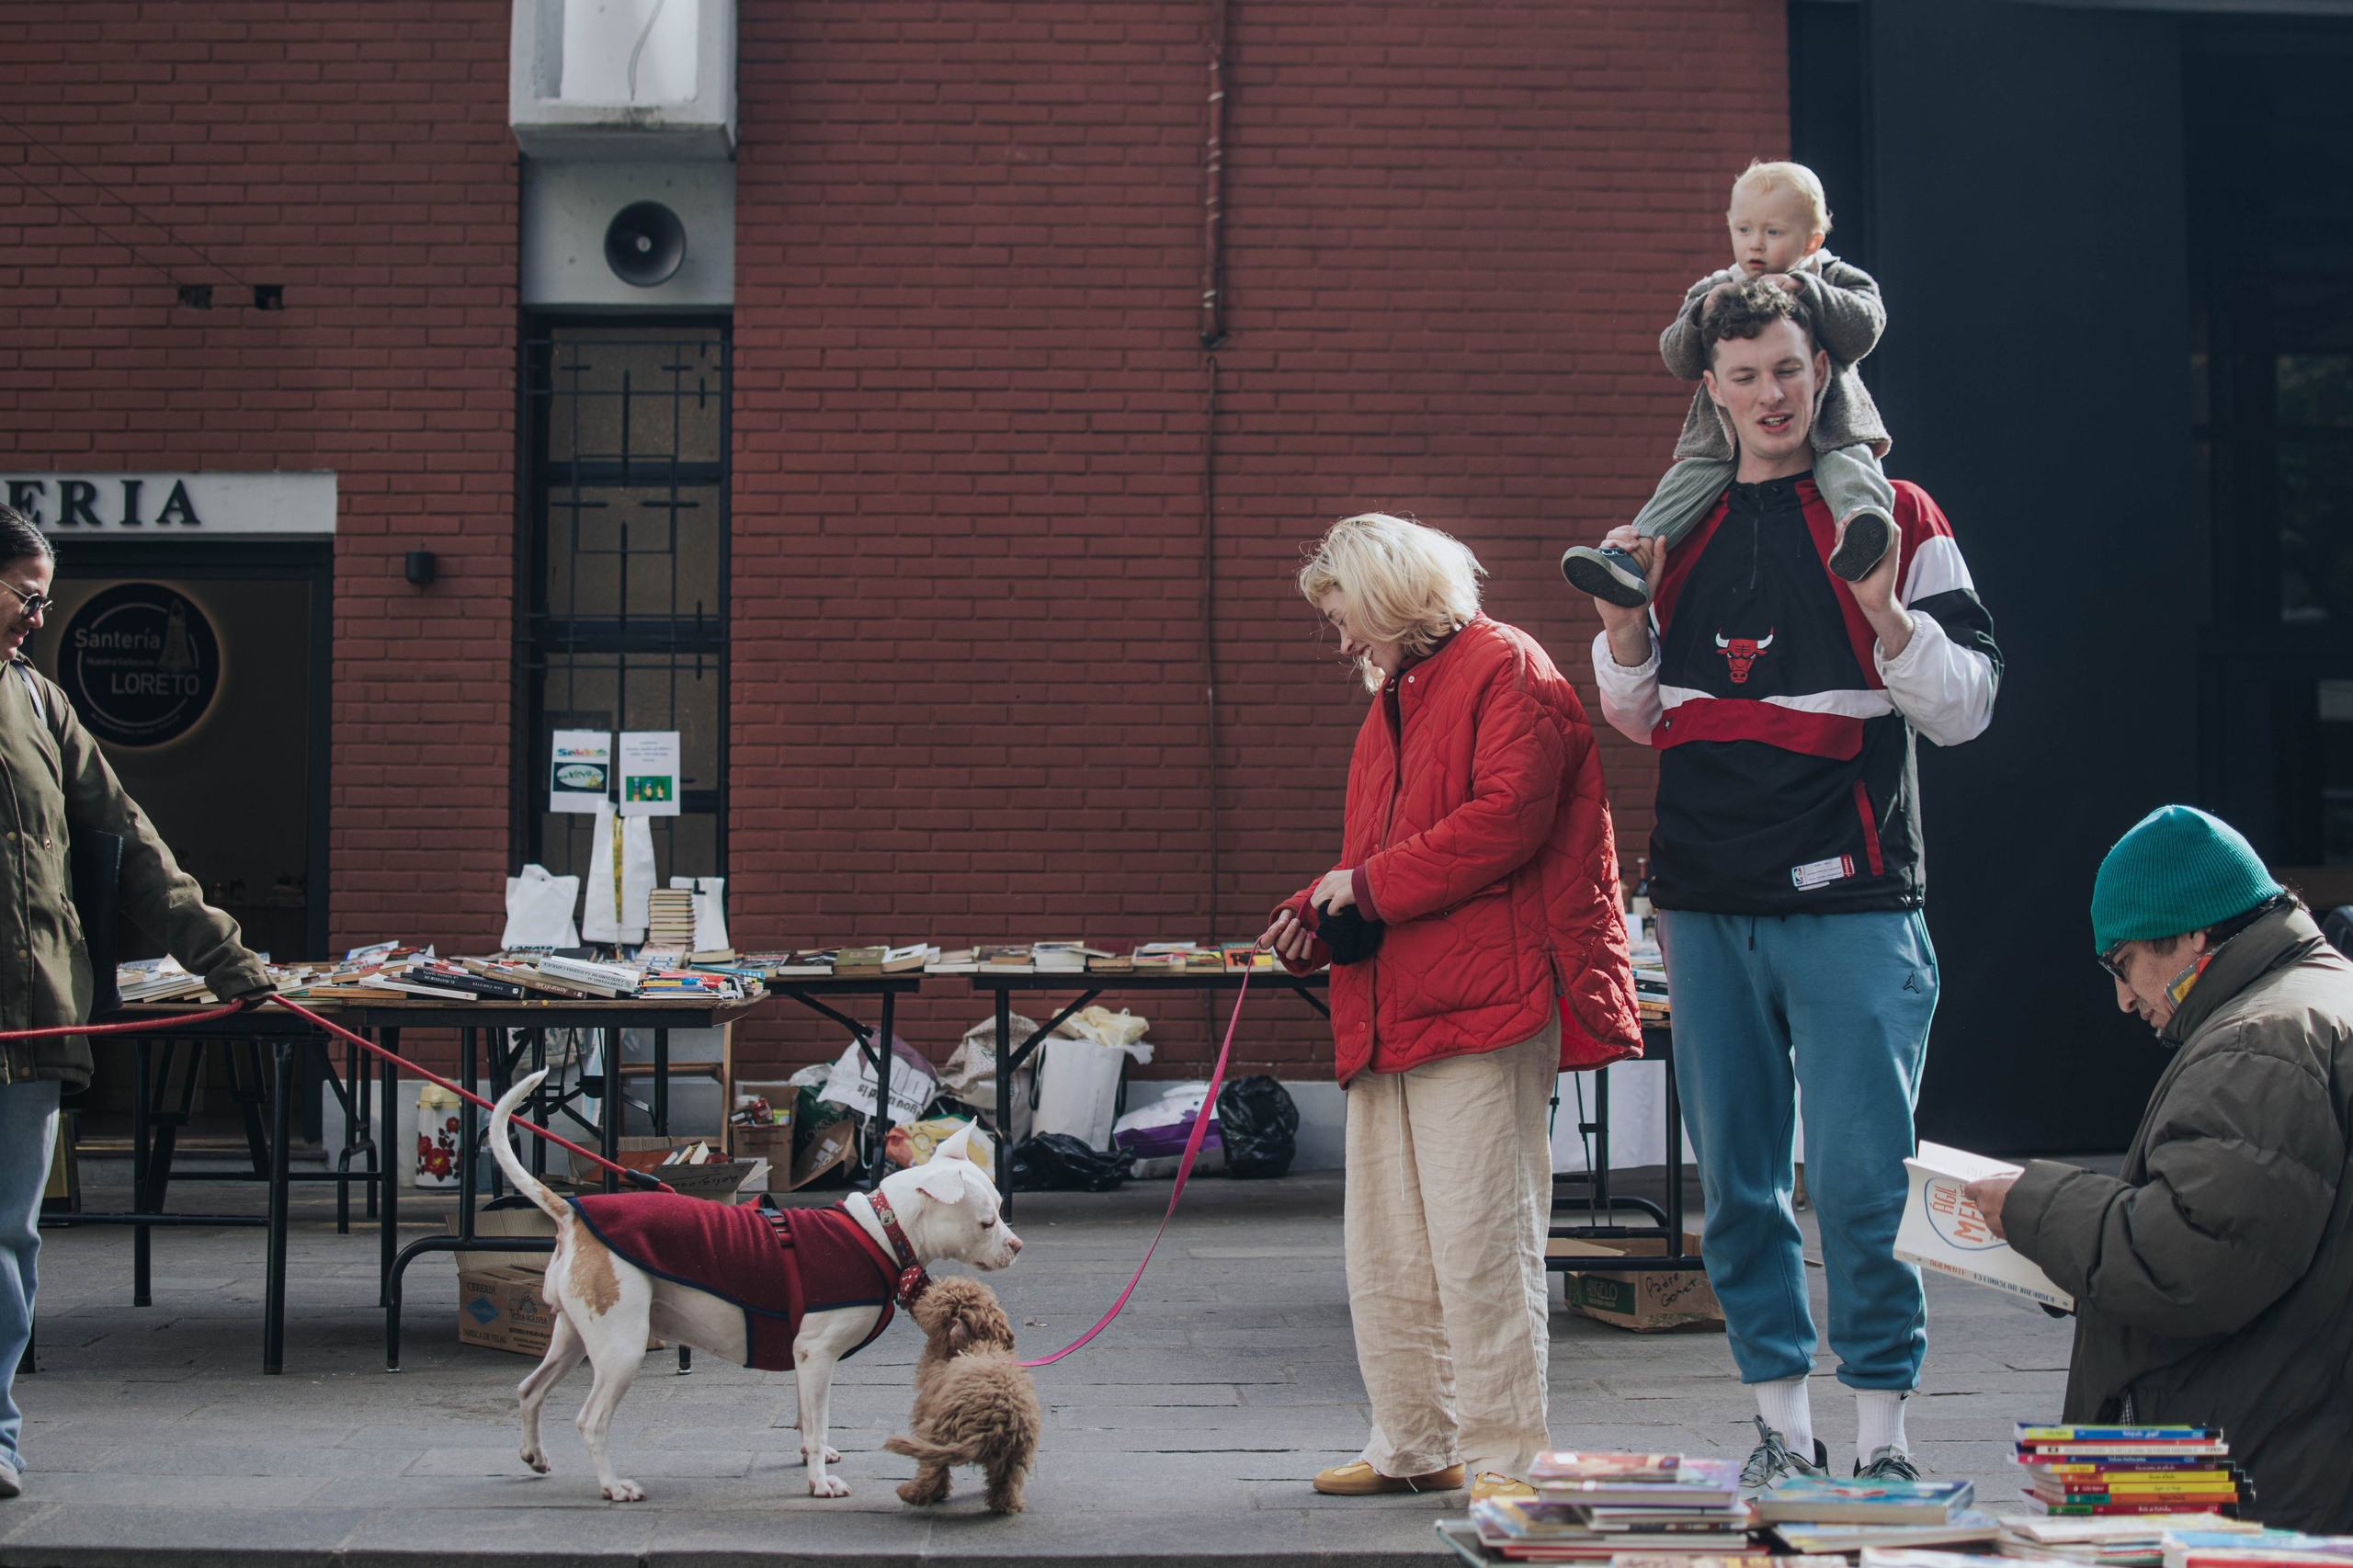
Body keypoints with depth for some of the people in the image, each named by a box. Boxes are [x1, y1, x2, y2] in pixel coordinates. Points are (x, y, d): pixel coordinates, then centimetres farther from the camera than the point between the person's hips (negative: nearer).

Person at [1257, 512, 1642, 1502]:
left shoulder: (1506, 670, -4)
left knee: (1480, 1239, -6)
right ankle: (1413, 1447, 20)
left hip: (1482, 1010, -9)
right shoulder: (1391, 705, 24)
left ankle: (1502, 1459, 1)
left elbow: (1507, 818, -17)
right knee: (1385, 1251, 11)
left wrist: (1369, 886, -12)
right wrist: (1317, 916, 8)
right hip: (1386, 1013, 9)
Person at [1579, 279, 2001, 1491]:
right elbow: (1640, 719, 20)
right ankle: (1783, 1426, 17)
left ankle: (1881, 1430, 6)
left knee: (1858, 1184, -6)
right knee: (1736, 1184, 7)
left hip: (1849, 903, -4)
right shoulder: (1677, 528, 14)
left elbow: (1965, 708, 0)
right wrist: (1624, 629, 0)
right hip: (1707, 906, 4)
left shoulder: (1897, 521, 3)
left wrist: (1884, 610, -16)